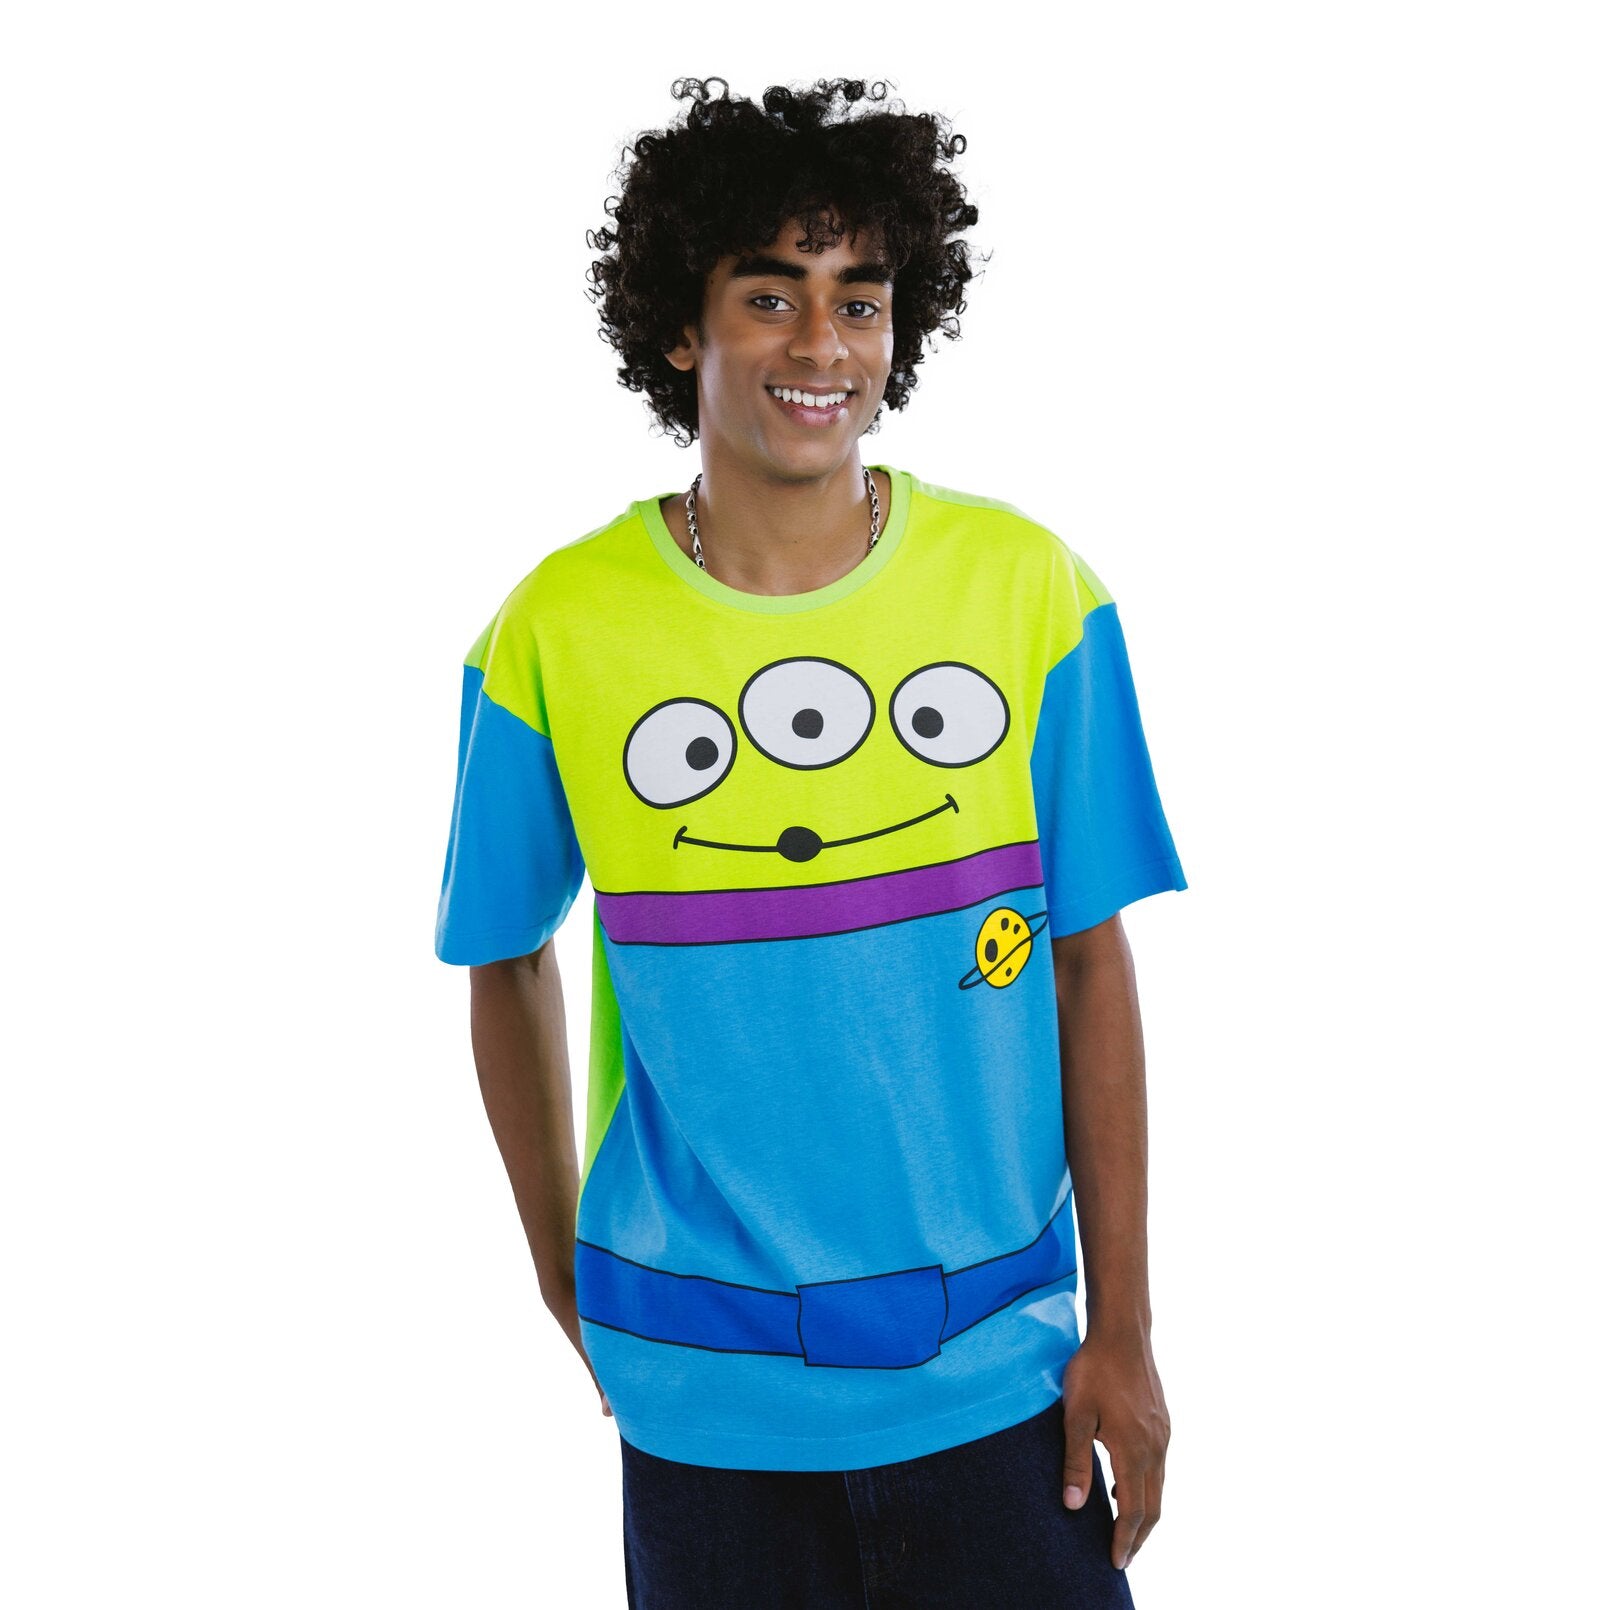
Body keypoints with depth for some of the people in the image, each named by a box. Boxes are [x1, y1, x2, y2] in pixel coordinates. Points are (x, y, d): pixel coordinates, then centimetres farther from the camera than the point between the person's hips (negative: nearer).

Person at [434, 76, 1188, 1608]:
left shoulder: (1028, 588, -6)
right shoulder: (555, 633, -8)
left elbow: (1091, 960, -2)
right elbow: (509, 962, 5)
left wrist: (1122, 1330, -2)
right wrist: (573, 1294, 7)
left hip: (998, 1369, 1)